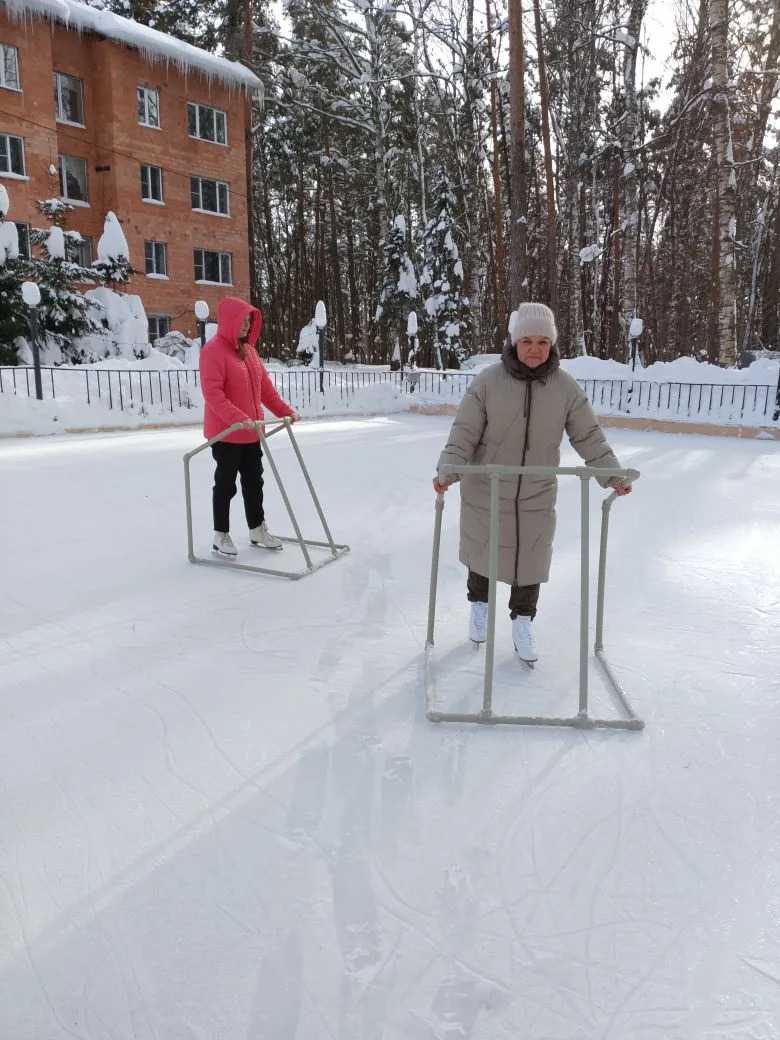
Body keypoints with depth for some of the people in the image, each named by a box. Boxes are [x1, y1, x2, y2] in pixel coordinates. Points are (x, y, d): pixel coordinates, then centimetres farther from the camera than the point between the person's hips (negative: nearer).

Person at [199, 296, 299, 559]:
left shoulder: (249, 350, 12)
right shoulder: (213, 350, -14)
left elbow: (264, 386, 16)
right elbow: (212, 393, -23)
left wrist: (285, 411, 8)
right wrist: (240, 419, -31)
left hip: (251, 432, 8)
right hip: (225, 433, -8)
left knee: (254, 481, 14)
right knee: (226, 484, 2)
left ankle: (258, 531, 26)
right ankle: (221, 537, 15)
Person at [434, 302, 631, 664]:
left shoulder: (565, 387, -7)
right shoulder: (488, 382, -14)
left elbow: (588, 436, 0)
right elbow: (464, 433, -14)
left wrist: (612, 474, -6)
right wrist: (447, 472, -26)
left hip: (537, 496, 2)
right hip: (486, 492, -1)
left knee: (530, 560, 10)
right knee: (482, 553, 16)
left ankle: (522, 621, 32)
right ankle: (479, 605, 43)